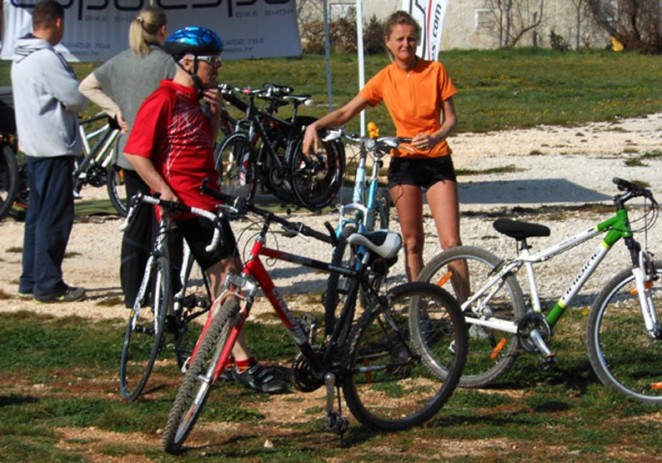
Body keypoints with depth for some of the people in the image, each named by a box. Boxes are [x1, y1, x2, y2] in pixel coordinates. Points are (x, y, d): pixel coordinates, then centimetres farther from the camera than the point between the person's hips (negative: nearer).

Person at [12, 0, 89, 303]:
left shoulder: (21, 58, 13)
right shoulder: (46, 58, -18)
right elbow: (76, 99, -18)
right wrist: (82, 99, 4)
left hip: (33, 145, 10)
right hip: (55, 146, -10)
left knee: (37, 215, 14)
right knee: (56, 218, -6)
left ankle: (29, 282, 17)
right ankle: (48, 286, -5)